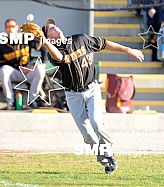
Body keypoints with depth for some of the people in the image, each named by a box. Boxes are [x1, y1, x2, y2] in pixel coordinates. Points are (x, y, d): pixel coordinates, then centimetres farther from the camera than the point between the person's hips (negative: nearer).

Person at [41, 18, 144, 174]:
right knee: (87, 134, -4)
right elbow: (58, 57, -33)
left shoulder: (80, 40, 1)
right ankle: (105, 162, 10)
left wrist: (128, 50, 12)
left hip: (92, 90, 0)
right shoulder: (53, 51, -8)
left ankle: (109, 154, -1)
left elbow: (104, 44, 10)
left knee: (96, 123, -20)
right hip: (73, 95, 0)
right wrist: (45, 43, -53)